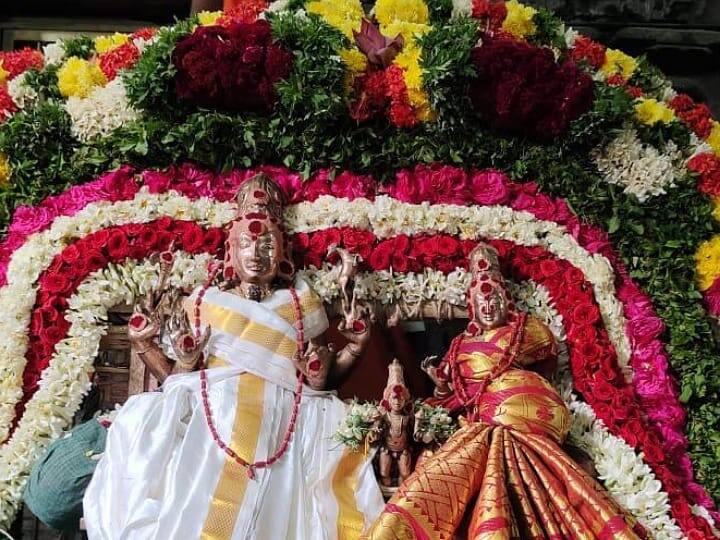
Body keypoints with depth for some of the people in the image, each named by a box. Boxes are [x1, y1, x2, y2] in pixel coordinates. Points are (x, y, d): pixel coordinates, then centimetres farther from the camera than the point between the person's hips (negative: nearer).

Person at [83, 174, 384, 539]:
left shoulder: (300, 302, 18)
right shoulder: (204, 302, 17)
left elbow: (321, 379, 17)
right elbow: (178, 380, 15)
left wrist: (353, 349, 1)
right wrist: (145, 346, 0)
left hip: (277, 427, 0)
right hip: (211, 423, 0)